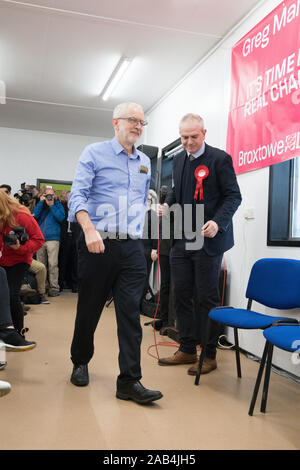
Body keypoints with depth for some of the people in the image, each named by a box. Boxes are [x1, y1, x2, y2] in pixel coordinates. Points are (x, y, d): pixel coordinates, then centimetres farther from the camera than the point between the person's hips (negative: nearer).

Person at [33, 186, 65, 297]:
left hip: (53, 238, -3)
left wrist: (52, 205, -3)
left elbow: (61, 217, -5)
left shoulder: (58, 205, 11)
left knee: (52, 264, -9)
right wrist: (41, 202, -1)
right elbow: (34, 215, 1)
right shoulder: (40, 204, 18)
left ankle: (54, 287, -5)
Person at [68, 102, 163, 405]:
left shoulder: (144, 163, 16)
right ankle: (80, 362, 34)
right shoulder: (94, 153, 2)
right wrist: (89, 229, -22)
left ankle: (129, 381, 5)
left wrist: (140, 230, 15)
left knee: (131, 314, -2)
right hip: (98, 244, -3)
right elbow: (78, 195, -8)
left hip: (132, 247, 4)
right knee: (89, 308, 10)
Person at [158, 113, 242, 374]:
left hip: (207, 241, -6)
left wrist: (218, 222, -23)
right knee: (182, 295, 11)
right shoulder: (179, 160, 14)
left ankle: (209, 355, 17)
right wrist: (167, 204, 5)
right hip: (181, 241, 7)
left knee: (207, 298, 2)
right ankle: (187, 350, 26)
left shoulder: (220, 159, -7)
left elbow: (234, 196, -9)